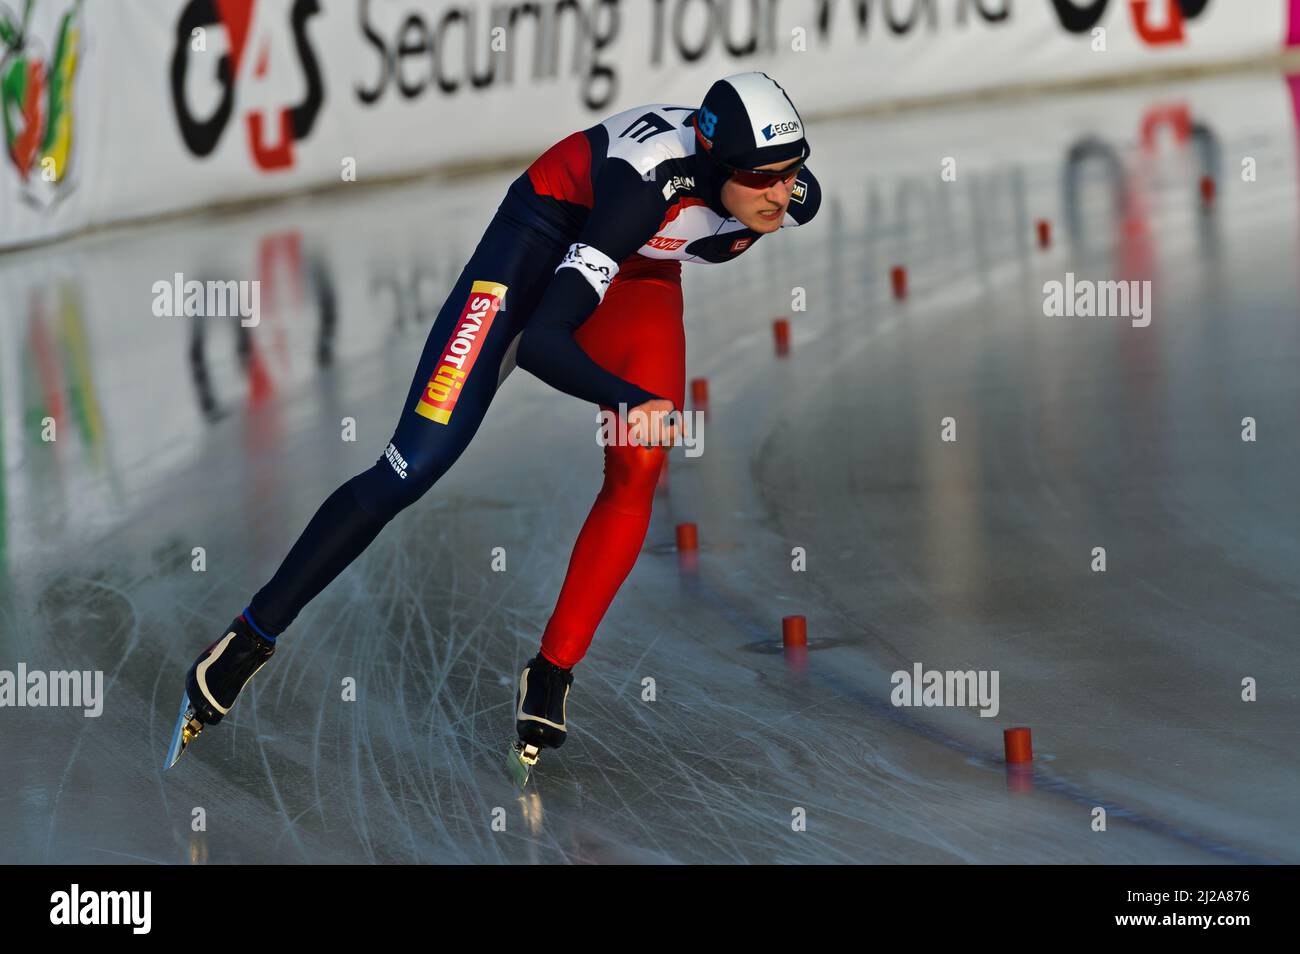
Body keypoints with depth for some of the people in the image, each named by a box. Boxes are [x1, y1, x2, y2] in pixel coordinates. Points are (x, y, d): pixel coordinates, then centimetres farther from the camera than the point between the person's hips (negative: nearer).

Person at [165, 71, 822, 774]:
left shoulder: (796, 196, -22)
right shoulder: (650, 178, -40)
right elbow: (540, 341, -41)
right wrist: (629, 400, -53)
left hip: (639, 272, 5)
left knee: (639, 468, -17)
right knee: (417, 464, -12)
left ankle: (551, 675, -5)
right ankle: (251, 639, -3)